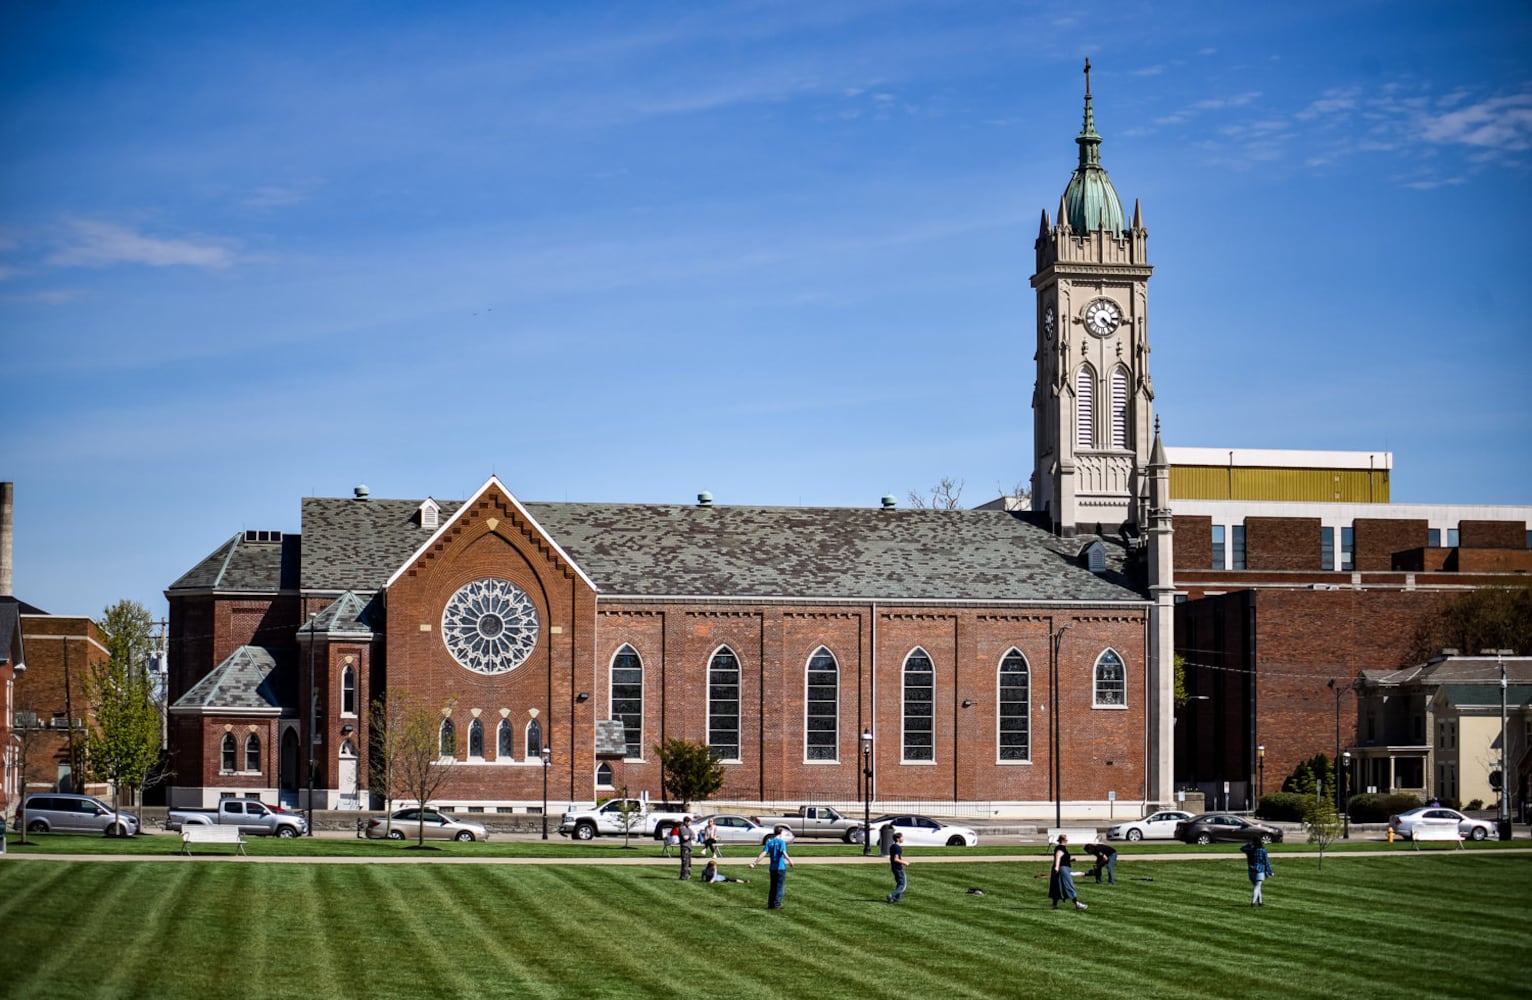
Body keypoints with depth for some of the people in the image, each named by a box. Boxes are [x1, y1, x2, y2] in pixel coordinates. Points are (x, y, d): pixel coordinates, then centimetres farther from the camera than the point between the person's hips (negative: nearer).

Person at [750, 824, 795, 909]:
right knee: (780, 886, 1)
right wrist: (789, 860, -35)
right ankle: (777, 904, -2)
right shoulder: (781, 842, -6)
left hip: (772, 867, 5)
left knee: (773, 886, 14)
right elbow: (783, 852, -23)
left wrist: (755, 862, -2)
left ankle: (770, 904, 13)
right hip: (781, 867, -5)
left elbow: (763, 853, -2)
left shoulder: (769, 842, 7)